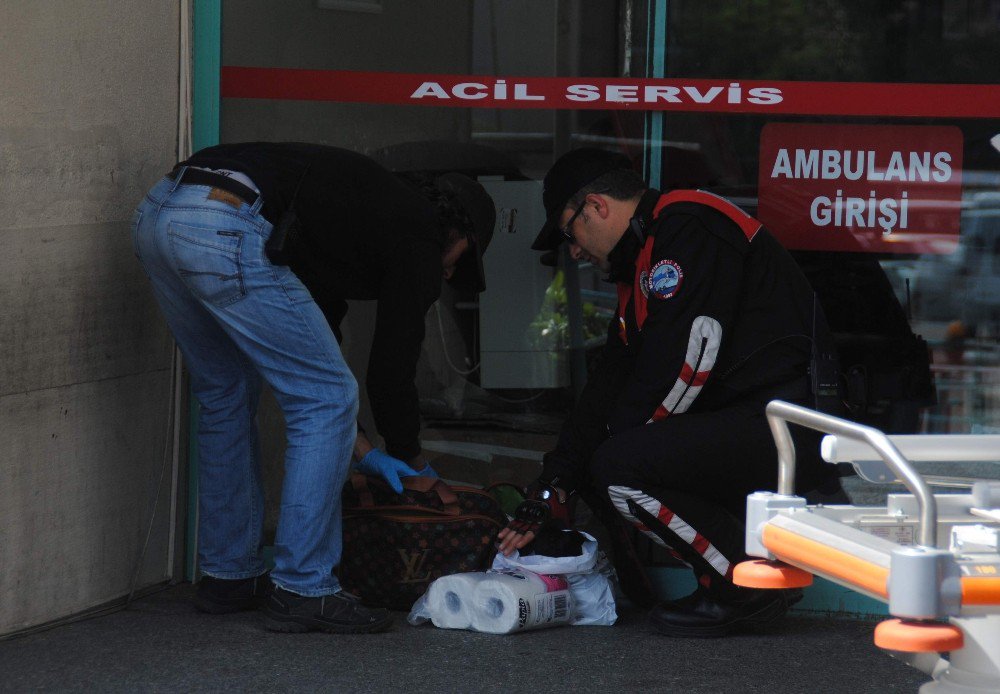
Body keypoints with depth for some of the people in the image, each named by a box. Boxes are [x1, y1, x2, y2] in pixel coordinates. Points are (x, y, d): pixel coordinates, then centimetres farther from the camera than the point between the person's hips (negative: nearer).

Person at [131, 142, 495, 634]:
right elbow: (392, 367, 14)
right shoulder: (421, 240, 11)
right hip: (227, 227, -9)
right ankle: (303, 591, 6)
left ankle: (228, 576, 33)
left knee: (228, 398, 26)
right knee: (327, 401, 4)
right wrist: (409, 462, 32)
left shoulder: (375, 206, 35)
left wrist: (364, 452, 39)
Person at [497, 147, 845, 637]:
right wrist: (550, 491, 16)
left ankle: (752, 583, -9)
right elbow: (610, 385, 21)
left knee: (618, 466, -21)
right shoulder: (640, 262, 22)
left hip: (786, 427, -10)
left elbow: (682, 363, -19)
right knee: (596, 467, 9)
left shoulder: (690, 226, -10)